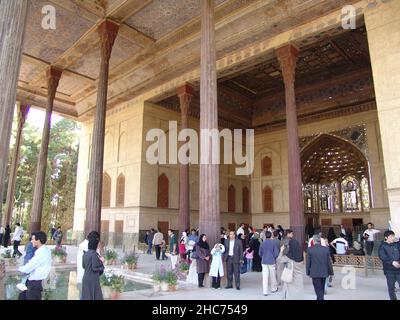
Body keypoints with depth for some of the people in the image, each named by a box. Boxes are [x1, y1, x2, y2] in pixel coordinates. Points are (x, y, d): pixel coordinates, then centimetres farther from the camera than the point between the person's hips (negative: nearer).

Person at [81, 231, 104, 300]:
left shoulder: (85, 253, 5)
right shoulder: (94, 254, -19)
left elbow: (83, 266, 14)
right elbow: (95, 268, -21)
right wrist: (101, 262, -5)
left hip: (86, 278, 8)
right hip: (93, 279, -8)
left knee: (86, 295, 15)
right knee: (95, 295, 2)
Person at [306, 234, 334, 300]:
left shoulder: (310, 249, -9)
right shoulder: (326, 249, -3)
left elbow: (308, 262, -5)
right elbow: (329, 262, 1)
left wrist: (308, 272, 5)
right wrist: (331, 272, 11)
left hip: (315, 273, -3)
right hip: (324, 273, 4)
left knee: (318, 290, 2)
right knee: (321, 290, 20)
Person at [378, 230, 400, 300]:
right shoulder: (382, 246, -2)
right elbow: (382, 257, -14)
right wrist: (392, 262, -26)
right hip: (389, 270, -2)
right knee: (391, 287, 5)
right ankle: (393, 298, 18)